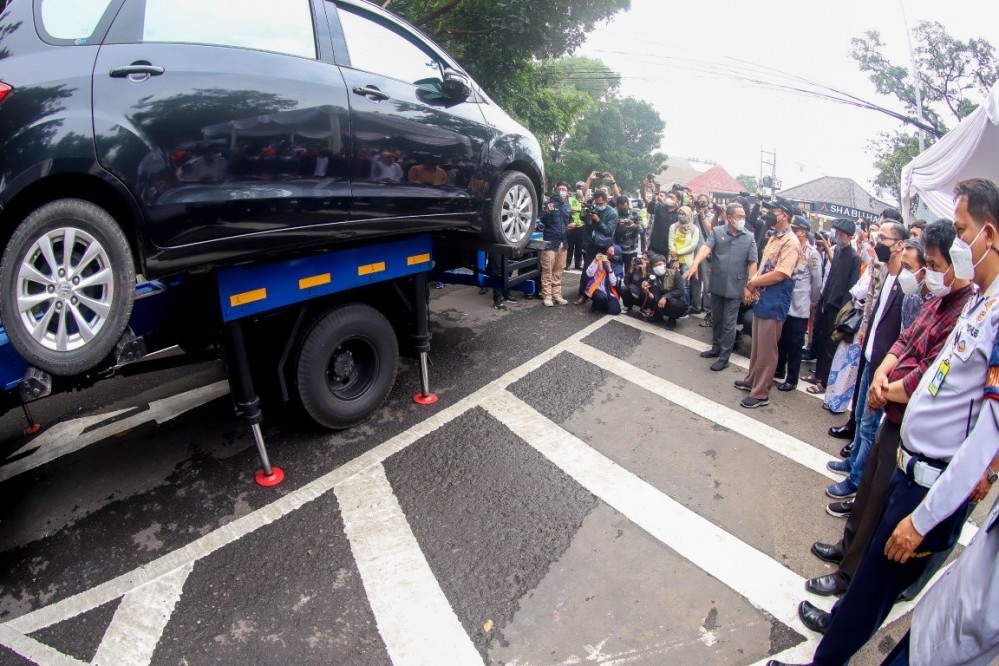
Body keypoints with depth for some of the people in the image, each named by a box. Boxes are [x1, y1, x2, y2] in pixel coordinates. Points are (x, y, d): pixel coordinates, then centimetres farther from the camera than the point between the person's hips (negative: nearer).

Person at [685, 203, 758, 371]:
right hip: (717, 285, 2)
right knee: (716, 319, 16)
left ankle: (724, 357, 10)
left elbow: (752, 263, -2)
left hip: (735, 287, -2)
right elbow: (706, 247, -17)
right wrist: (695, 264, -36)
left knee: (729, 324, 2)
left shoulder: (749, 237, -1)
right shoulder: (717, 232, -1)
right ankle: (716, 348, 33)